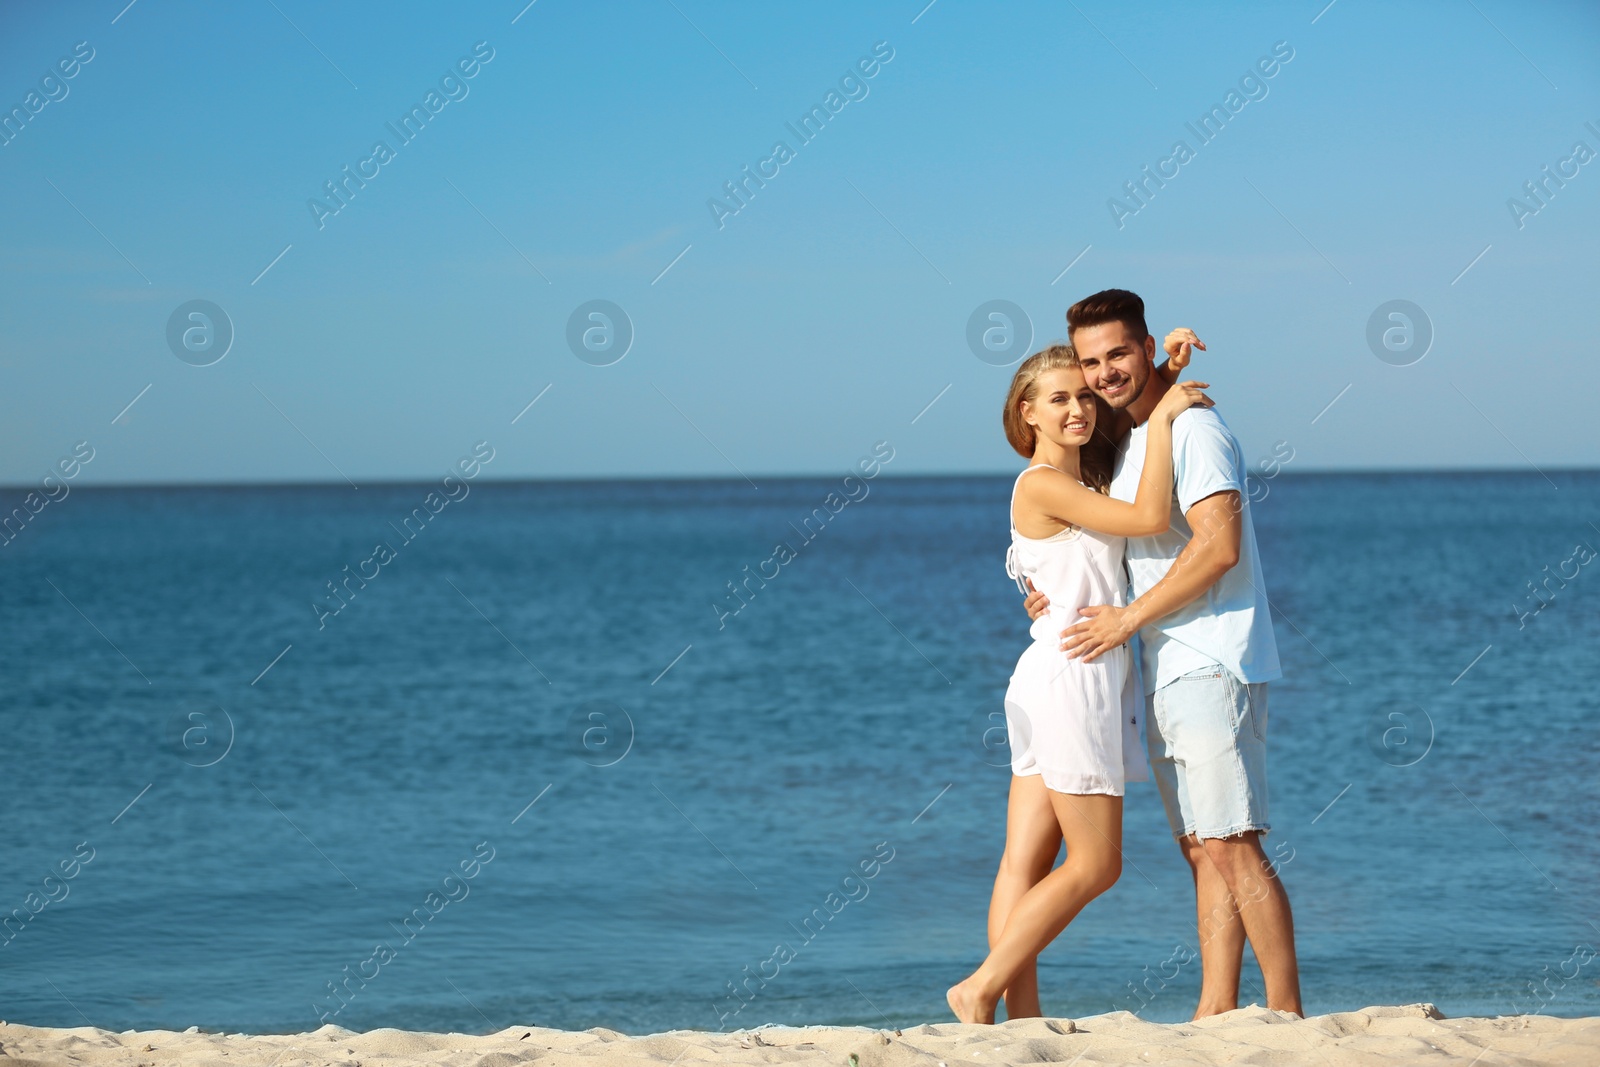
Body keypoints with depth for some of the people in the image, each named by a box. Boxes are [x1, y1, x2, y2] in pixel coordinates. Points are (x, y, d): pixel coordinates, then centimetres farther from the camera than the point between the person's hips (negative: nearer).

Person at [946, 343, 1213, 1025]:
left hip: (1056, 681, 9)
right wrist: (1163, 417, -13)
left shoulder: (1089, 475, 16)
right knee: (1095, 864, -4)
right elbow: (1150, 518, -19)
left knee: (1024, 864, 3)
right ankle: (982, 989, -1)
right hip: (1073, 677, -9)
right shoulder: (1042, 485, -11)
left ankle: (1022, 1016, 2)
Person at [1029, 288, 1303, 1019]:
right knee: (1202, 851, 8)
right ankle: (1216, 1014, 9)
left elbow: (1218, 547, -20)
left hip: (1213, 669, -9)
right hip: (1166, 677, 9)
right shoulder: (1127, 444, 19)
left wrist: (1128, 618, -15)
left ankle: (1287, 1016, -11)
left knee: (1231, 846, -13)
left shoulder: (1193, 428, -9)